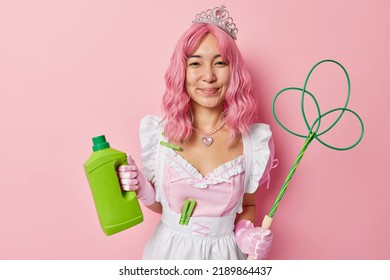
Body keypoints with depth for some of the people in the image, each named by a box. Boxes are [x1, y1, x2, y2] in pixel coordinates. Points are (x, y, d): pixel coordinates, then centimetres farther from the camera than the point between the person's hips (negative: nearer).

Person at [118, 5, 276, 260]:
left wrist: (246, 233, -14)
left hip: (222, 253, 0)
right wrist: (142, 190, -16)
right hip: (169, 250, 1)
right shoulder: (159, 133, -11)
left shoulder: (255, 141, -13)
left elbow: (248, 204, 4)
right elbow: (160, 204, 2)